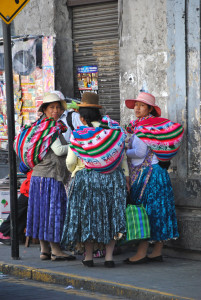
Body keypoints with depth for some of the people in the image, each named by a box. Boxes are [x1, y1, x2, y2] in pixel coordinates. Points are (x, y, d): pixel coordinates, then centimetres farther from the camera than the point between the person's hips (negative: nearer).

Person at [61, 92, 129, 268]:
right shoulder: (114, 130, -1)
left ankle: (89, 257, 12)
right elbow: (122, 156, 3)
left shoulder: (78, 135, -8)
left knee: (87, 214, 8)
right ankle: (109, 257, 1)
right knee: (111, 215, 6)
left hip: (86, 179, -2)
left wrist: (73, 171, 18)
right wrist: (126, 177, 10)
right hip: (113, 179, 2)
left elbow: (70, 161, -4)